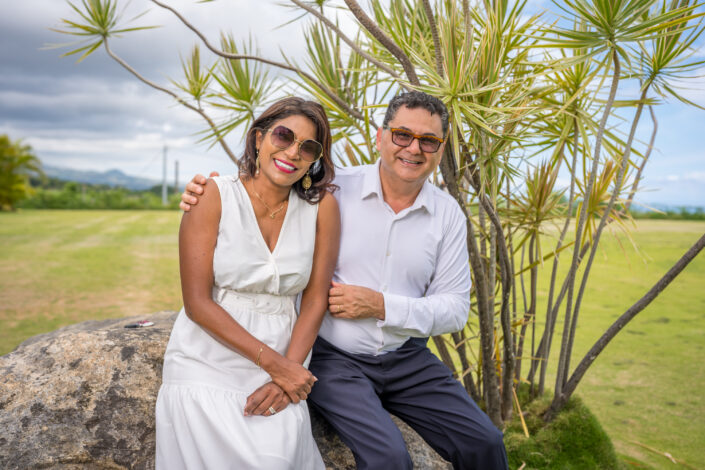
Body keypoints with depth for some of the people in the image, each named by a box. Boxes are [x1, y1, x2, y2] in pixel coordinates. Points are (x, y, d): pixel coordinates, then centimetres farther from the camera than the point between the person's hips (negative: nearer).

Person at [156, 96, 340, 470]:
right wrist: (274, 363, -14)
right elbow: (197, 302, -10)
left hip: (283, 365, 1)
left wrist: (287, 372, -10)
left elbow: (316, 299, 0)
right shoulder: (213, 195, -8)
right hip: (207, 365, -1)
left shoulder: (322, 205, -2)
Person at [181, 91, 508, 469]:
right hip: (333, 356, -3)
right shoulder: (333, 192, -9)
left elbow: (455, 309, -1)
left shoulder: (448, 215, 0)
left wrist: (381, 306, -15)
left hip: (406, 358, 4)